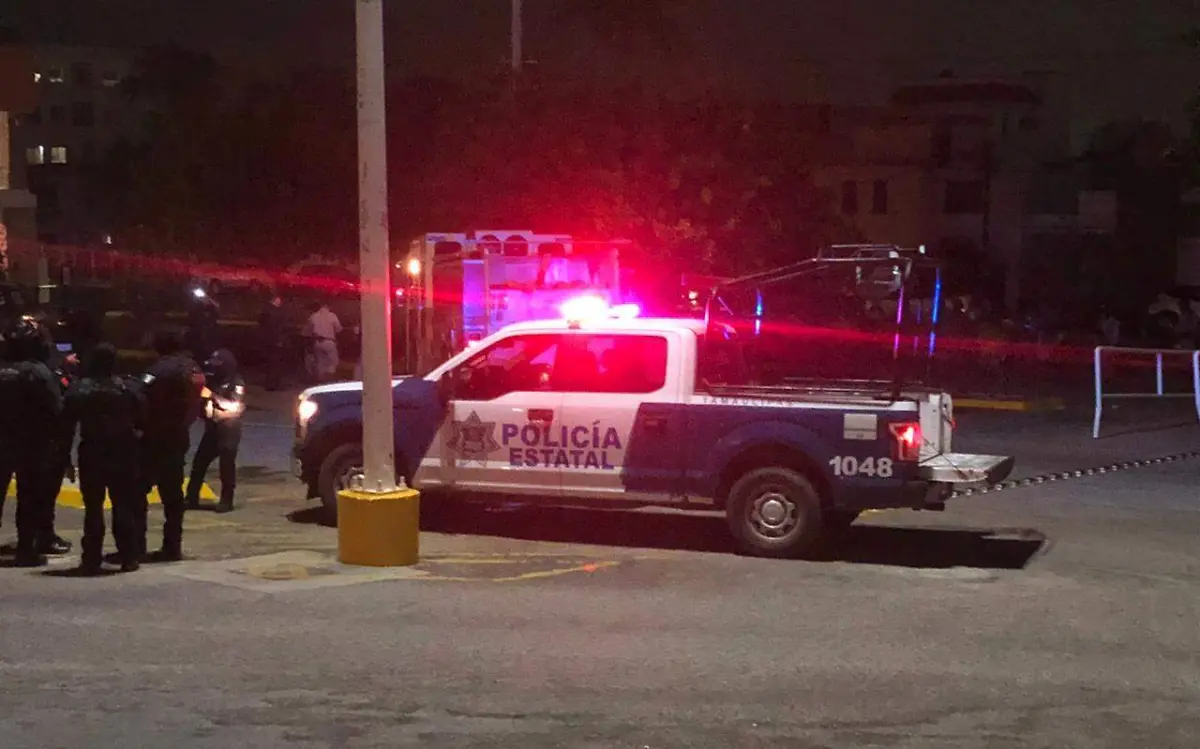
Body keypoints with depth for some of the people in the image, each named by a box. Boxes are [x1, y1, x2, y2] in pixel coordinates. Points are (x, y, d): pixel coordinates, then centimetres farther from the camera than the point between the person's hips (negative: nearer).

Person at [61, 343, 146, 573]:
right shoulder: (129, 390, -3)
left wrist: (66, 458, 0)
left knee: (93, 507, 4)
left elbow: (67, 427, -4)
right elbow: (143, 422, 0)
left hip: (91, 455, 0)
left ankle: (91, 559, 2)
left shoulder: (78, 390, -3)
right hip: (123, 454, 0)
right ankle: (128, 557, 6)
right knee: (124, 506, 7)